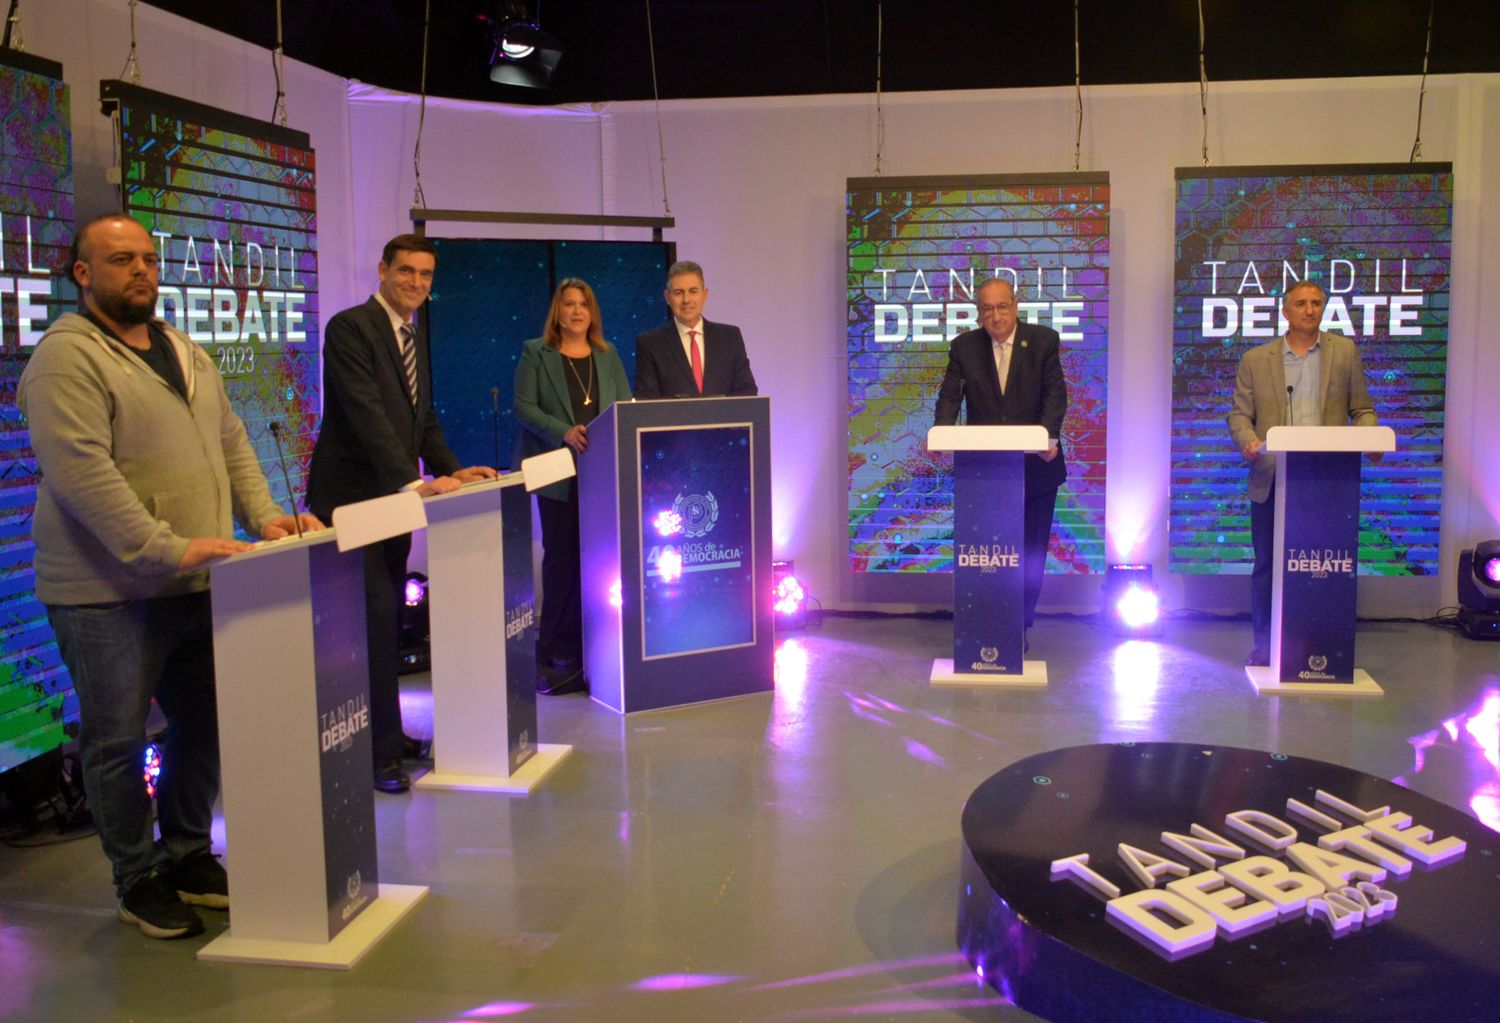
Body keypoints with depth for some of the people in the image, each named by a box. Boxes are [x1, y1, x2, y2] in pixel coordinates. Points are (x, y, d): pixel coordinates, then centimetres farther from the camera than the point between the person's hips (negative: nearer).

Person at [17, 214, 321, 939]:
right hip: (108, 594, -7)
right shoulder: (66, 358, -11)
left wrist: (263, 516, 3)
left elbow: (231, 443, 18)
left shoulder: (186, 354, 15)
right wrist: (168, 550, -26)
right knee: (117, 742, 5)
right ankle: (138, 879, 21)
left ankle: (189, 855, 32)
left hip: (197, 584, 8)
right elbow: (80, 473, -22)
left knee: (203, 728, 15)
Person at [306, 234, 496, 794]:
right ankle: (378, 753, -2)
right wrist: (415, 480, -30)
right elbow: (366, 413, -22)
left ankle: (387, 736, 22)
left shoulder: (415, 336, 15)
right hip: (351, 499, -8)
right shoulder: (351, 327, -12)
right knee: (374, 618, -10)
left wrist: (453, 470, 0)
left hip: (395, 496, 8)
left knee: (389, 619, 12)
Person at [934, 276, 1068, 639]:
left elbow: (1055, 393, -9)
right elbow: (950, 396, -4)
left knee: (1030, 552, 7)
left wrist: (1049, 435, -27)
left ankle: (1020, 627, 20)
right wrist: (943, 434, -24)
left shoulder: (1043, 340, -2)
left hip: (1035, 465, 0)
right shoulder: (964, 347, 2)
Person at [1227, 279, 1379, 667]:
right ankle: (1265, 645, 14)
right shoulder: (1255, 359, 9)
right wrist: (1248, 440, -15)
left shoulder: (1345, 352, 11)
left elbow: (1362, 410, 12)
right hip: (1272, 479, 0)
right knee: (1267, 565, 4)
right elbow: (1239, 414, 6)